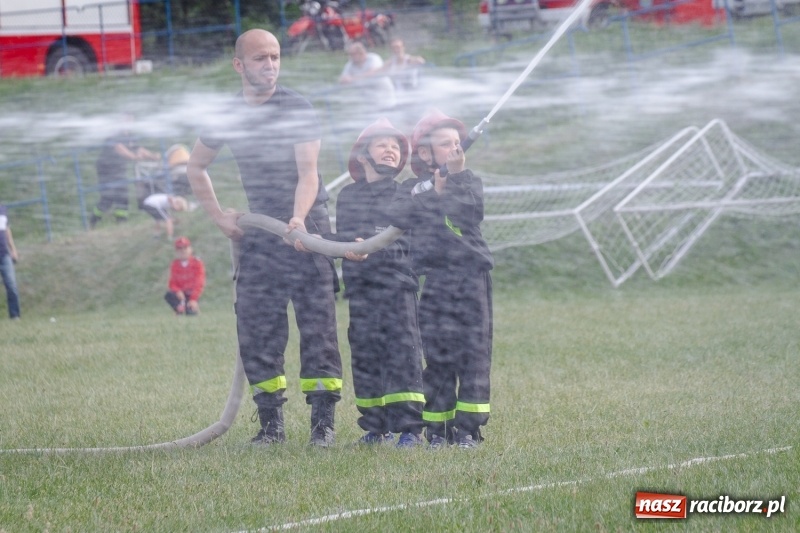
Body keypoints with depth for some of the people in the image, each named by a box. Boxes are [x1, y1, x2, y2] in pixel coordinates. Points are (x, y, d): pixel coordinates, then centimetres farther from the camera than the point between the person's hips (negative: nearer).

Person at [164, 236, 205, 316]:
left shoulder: (197, 263, -8)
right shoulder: (175, 264, 3)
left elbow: (199, 283, -14)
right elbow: (172, 283, 1)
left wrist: (194, 299, -25)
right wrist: (177, 291, -24)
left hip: (193, 294, -2)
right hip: (181, 294, 2)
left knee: (190, 312, -24)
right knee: (168, 295, -29)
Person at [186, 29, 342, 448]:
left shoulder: (296, 110, -4)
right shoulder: (227, 117, 8)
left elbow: (307, 173, -14)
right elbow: (196, 168, 24)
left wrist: (298, 218, -32)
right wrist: (219, 216, 13)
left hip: (306, 229, -4)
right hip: (258, 235, 4)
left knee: (318, 326, -7)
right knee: (256, 330, 1)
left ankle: (323, 421, -5)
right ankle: (270, 423, 8)